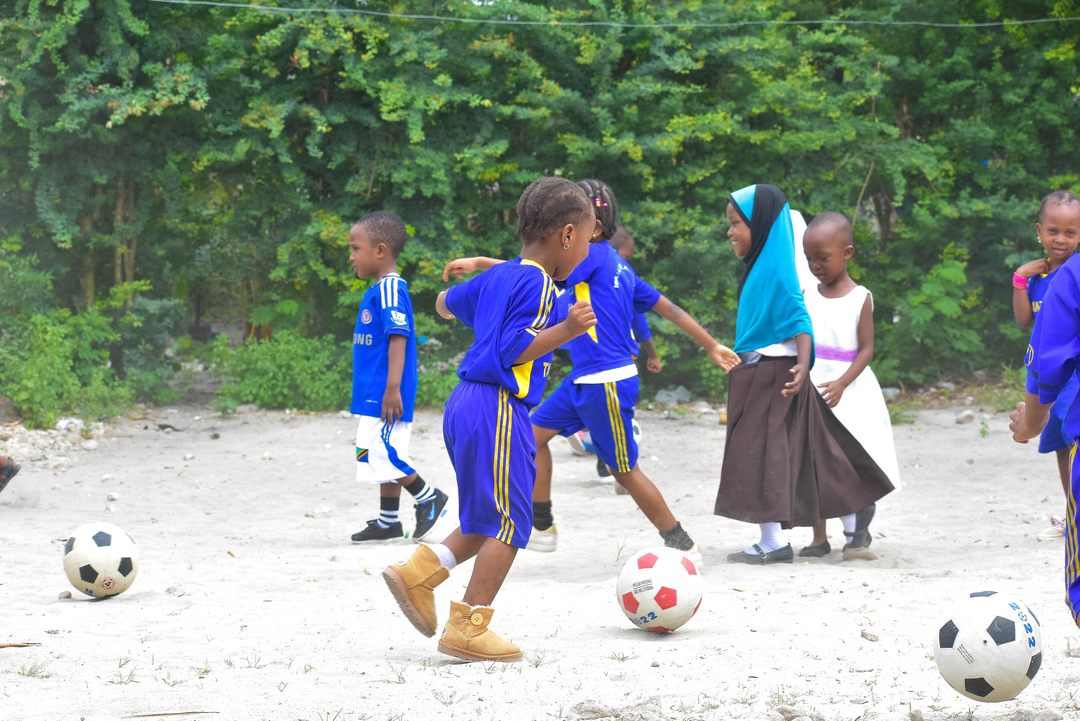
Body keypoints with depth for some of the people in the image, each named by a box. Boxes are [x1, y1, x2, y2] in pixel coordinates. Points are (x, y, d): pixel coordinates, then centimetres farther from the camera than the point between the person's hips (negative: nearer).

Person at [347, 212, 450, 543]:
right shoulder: (378, 290, 16)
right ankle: (388, 522, 19)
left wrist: (393, 388, -26)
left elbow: (398, 338, -22)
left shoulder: (390, 289, -15)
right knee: (382, 455, 13)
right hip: (374, 394, 10)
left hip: (385, 394, -10)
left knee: (380, 453, -11)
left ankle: (429, 497, 1)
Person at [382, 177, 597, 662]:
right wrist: (565, 331, -29)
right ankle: (468, 627, -4)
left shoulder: (497, 276, 15)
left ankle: (419, 572, 10)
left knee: (488, 522, 18)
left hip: (466, 405, 10)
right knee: (508, 524, -4)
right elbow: (514, 350, -20)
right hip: (499, 410, -10)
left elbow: (446, 303, 31)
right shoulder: (539, 285, -12)